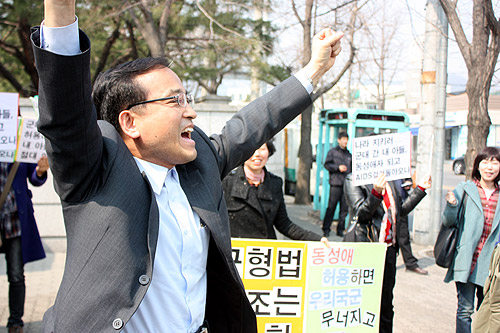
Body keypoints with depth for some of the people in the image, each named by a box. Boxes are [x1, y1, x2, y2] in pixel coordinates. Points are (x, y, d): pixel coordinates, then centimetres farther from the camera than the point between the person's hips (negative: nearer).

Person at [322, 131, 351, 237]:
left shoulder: (349, 155, 19)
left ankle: (340, 229, 11)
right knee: (331, 207, -6)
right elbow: (327, 165, -2)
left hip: (347, 184, 5)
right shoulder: (333, 152, 5)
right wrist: (338, 167, -13)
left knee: (344, 208, 3)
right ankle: (326, 229, 0)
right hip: (336, 183, -5)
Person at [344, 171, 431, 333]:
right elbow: (361, 214, -16)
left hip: (389, 249, 6)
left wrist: (420, 189, 18)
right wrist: (376, 192, -30)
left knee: (386, 303, 13)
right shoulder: (352, 180, -7)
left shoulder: (390, 181, 12)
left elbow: (401, 209, 20)